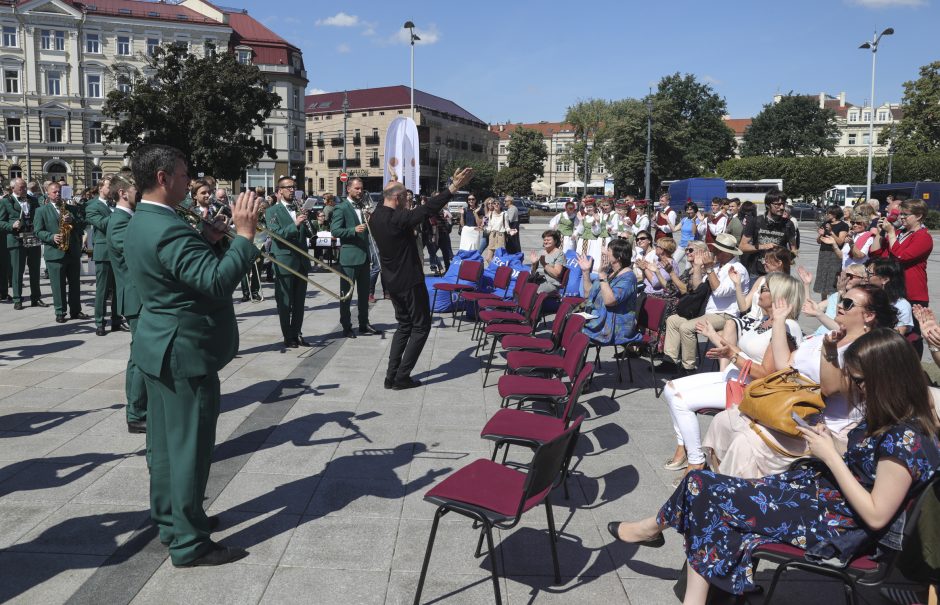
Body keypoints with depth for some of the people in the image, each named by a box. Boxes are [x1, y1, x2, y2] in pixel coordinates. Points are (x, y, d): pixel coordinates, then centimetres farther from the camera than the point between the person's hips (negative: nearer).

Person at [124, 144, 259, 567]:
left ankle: (169, 519, 33)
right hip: (185, 352, -11)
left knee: (166, 439, 19)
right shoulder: (169, 229, -23)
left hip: (159, 348, 11)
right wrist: (244, 234, -25)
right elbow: (218, 281, -31)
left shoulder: (142, 223, 10)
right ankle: (189, 542, 8)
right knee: (189, 446, -2)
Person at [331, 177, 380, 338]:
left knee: (364, 292, 13)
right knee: (346, 293, 1)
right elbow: (335, 230, -15)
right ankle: (346, 327, 9)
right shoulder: (341, 208, -7)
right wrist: (354, 230, -26)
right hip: (349, 256, -7)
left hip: (364, 255, 7)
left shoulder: (363, 206, 14)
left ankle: (364, 324, 23)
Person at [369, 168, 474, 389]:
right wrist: (452, 188, -27)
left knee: (404, 325, 19)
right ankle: (402, 377, 1)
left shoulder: (375, 217, 3)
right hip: (410, 280, -8)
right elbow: (428, 208, -27)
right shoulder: (398, 218, -22)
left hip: (391, 280, 9)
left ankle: (391, 375, 14)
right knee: (421, 327, 4)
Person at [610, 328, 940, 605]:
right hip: (819, 487, 9)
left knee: (702, 487, -7)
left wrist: (831, 456, -20)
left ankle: (653, 527, 22)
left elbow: (876, 515, -23)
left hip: (834, 525, -9)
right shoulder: (886, 418, 2)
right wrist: (828, 443, -6)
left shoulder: (906, 439, -25)